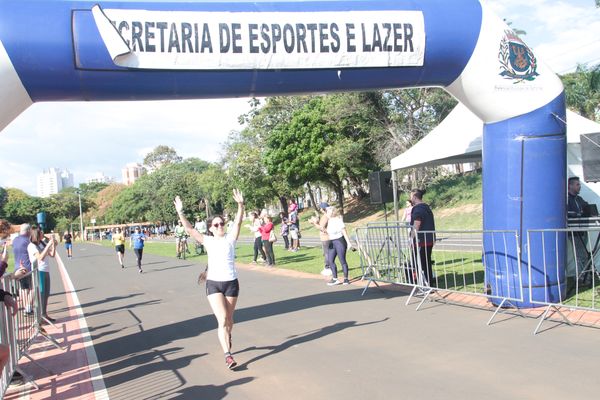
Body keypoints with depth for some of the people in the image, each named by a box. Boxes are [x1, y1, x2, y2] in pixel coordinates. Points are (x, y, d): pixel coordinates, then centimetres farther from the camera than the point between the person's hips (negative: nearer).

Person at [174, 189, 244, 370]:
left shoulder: (230, 238, 2)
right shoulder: (207, 240, 4)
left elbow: (238, 221, -12)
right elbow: (189, 229, -2)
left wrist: (240, 205, -27)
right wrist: (180, 213, -14)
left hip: (231, 282, 1)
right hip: (213, 283, -1)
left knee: (229, 319, 14)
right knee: (222, 319, -11)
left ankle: (227, 338, 43)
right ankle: (228, 355, -11)